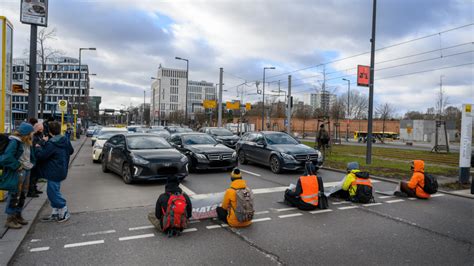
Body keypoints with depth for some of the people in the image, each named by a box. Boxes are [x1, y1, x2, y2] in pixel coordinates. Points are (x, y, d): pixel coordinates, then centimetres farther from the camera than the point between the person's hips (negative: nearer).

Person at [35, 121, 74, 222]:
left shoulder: (51, 144, -20)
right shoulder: (65, 141, 6)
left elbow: (42, 156, -17)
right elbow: (71, 151, 20)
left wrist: (38, 148, 0)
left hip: (54, 173, -9)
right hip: (61, 171, 9)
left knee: (53, 192, 0)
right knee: (53, 192, 17)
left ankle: (64, 212, 7)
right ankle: (55, 213, 23)